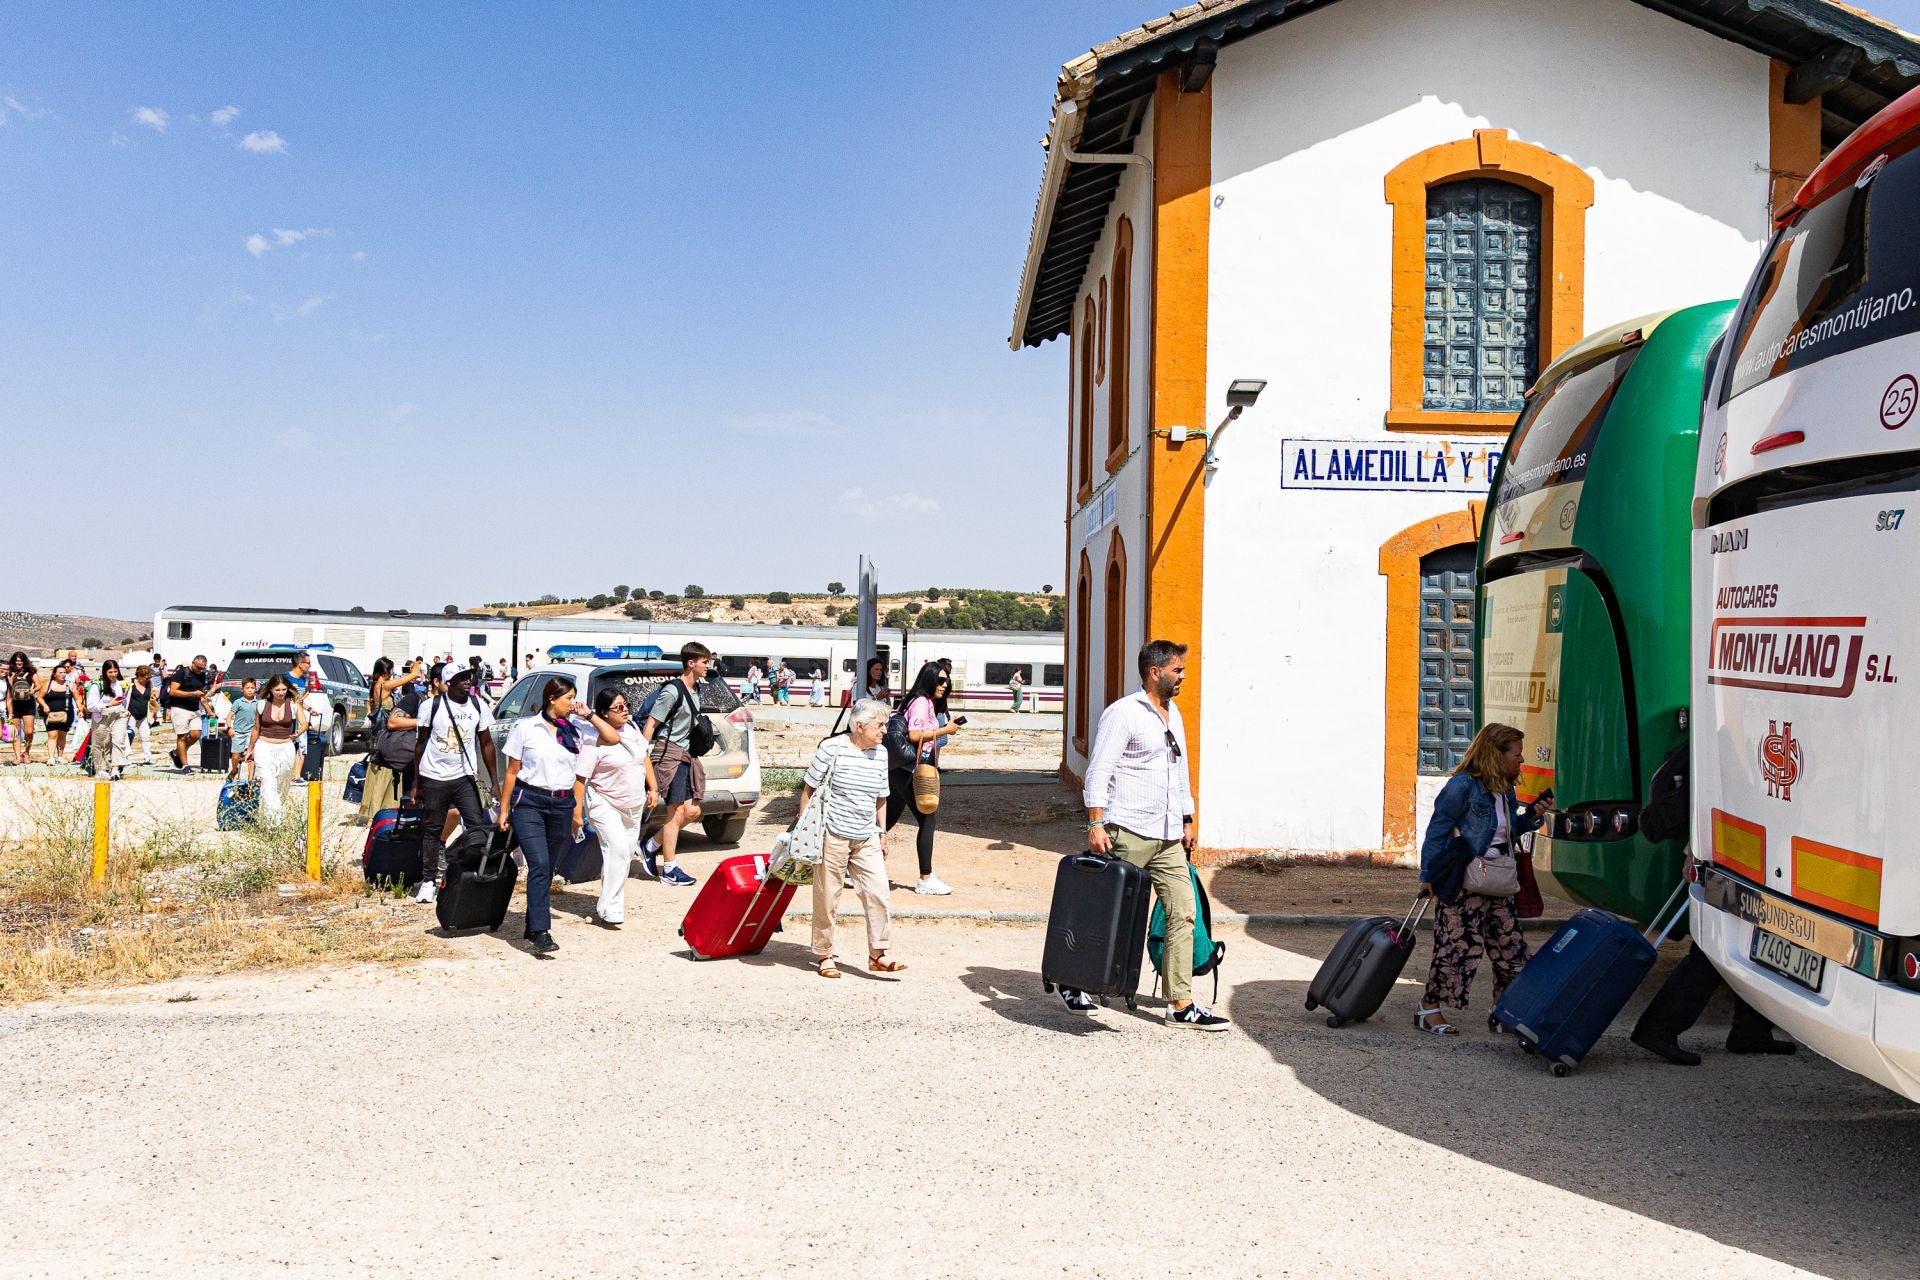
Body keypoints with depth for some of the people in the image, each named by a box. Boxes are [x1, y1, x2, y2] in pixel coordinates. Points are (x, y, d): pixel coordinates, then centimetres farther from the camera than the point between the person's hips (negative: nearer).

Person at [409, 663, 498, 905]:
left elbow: (486, 744, 7)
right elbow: (421, 743, 2)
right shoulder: (430, 705, -6)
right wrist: (416, 782, 2)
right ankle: (428, 881, 17)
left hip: (465, 778, 2)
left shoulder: (478, 706, 1)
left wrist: (495, 781, 4)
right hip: (434, 778, -2)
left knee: (478, 827, -7)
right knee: (432, 830, 6)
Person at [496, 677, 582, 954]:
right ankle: (541, 932, -20)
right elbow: (512, 772, 3)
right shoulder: (525, 727, 2)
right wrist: (504, 810, 2)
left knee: (547, 869, 6)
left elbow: (578, 776, 15)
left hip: (562, 806, 4)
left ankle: (532, 926, 18)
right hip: (529, 803, -4)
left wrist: (578, 811, 7)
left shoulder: (573, 733, 13)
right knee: (539, 864, -17)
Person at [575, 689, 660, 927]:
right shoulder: (594, 741, -19)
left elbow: (645, 758, 14)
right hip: (605, 805, -8)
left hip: (634, 806, 8)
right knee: (617, 849, -20)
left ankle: (610, 901, 28)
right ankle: (608, 909, -16)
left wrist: (653, 788, 10)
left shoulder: (632, 729, 2)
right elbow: (580, 777, -20)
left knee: (626, 853, 14)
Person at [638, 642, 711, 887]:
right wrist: (643, 755, -18)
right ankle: (669, 870, 1)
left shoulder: (696, 688, 13)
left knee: (692, 811, 8)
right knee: (676, 812, -7)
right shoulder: (672, 691, -14)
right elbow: (650, 724, -15)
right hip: (669, 753, -9)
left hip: (686, 754, 9)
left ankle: (651, 846, 24)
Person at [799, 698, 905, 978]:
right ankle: (824, 955, 17)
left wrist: (882, 832, 16)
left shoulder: (881, 753, 8)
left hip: (866, 839, 5)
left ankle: (879, 954, 3)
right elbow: (808, 790, -4)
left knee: (878, 892, -4)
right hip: (832, 836, -5)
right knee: (826, 897, 4)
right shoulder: (832, 748, -9)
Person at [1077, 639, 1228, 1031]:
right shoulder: (1123, 713, -9)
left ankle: (1181, 1005, 2)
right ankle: (1073, 983, 21)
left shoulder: (1174, 713, 17)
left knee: (1183, 912, 0)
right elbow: (1098, 771, -14)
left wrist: (1187, 821, 21)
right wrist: (1096, 825, -20)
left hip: (1168, 838, 8)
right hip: (1128, 834, -8)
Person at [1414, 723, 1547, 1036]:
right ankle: (1430, 1010, 9)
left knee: (1511, 950, 9)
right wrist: (1427, 876, -12)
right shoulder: (1462, 786, -14)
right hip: (1464, 885, -8)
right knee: (1458, 947, -4)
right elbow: (1437, 831, -12)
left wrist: (1531, 816, 5)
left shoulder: (1505, 791, 12)